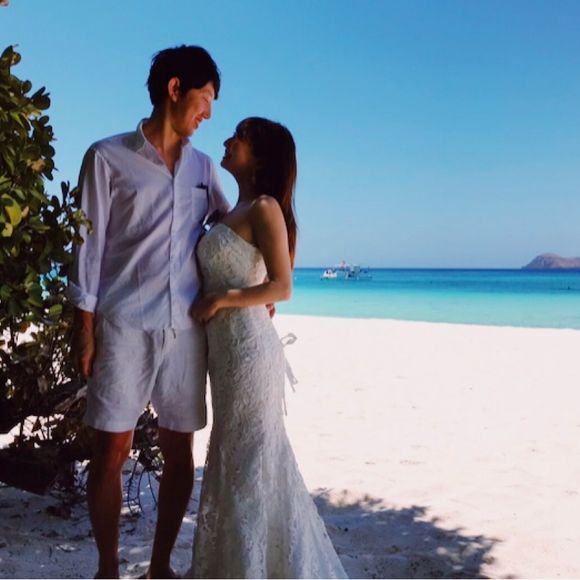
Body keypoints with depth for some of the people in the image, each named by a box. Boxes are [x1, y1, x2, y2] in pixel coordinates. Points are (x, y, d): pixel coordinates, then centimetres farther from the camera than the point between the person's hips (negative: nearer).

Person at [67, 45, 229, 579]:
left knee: (179, 451, 7)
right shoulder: (108, 157, 1)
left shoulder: (204, 168, 14)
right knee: (112, 449, 0)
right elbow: (90, 244, -1)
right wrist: (85, 327, -5)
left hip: (186, 329, 4)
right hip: (124, 326, -4)